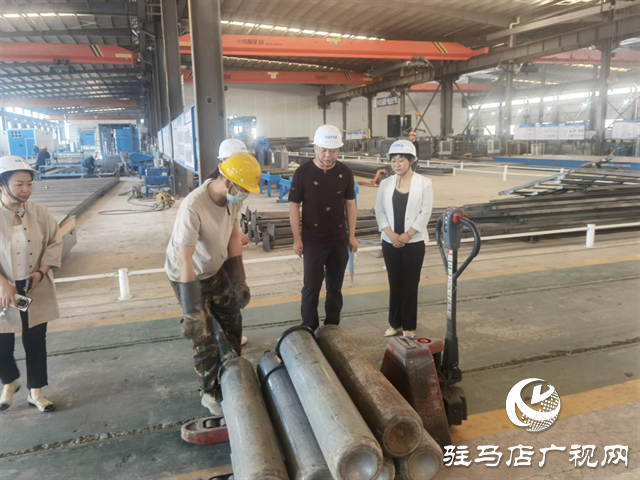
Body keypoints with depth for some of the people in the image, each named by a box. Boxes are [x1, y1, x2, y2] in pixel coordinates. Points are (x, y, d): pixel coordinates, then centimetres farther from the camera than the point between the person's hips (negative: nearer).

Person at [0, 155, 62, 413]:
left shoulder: (40, 212, -5)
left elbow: (54, 243, 2)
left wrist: (40, 272, -11)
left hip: (36, 289, 2)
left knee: (36, 342, 11)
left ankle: (35, 391, 31)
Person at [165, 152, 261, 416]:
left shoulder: (233, 198, -15)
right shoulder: (193, 207, -37)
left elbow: (233, 238, -3)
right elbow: (185, 260, -36)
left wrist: (239, 282, -3)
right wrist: (191, 313, -33)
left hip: (215, 269, 7)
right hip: (187, 276, -7)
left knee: (232, 322, 15)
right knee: (204, 337, 1)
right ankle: (210, 393, 23)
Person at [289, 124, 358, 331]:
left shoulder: (345, 172, -1)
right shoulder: (303, 173, -9)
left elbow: (350, 204, 6)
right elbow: (294, 206, -5)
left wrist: (351, 235, 5)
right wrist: (297, 238, -6)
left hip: (339, 240, 3)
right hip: (313, 241, -3)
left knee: (335, 286, 13)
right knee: (311, 287, 3)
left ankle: (332, 327, 28)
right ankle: (309, 330, 18)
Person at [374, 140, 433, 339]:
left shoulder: (424, 183, -4)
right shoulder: (385, 183, 5)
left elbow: (425, 213, -8)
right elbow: (379, 211, 1)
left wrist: (407, 235, -14)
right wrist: (391, 234, -12)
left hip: (414, 243, -3)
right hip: (390, 242, 3)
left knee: (410, 285, 4)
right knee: (395, 284, 11)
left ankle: (409, 326, 16)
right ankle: (395, 323, 23)